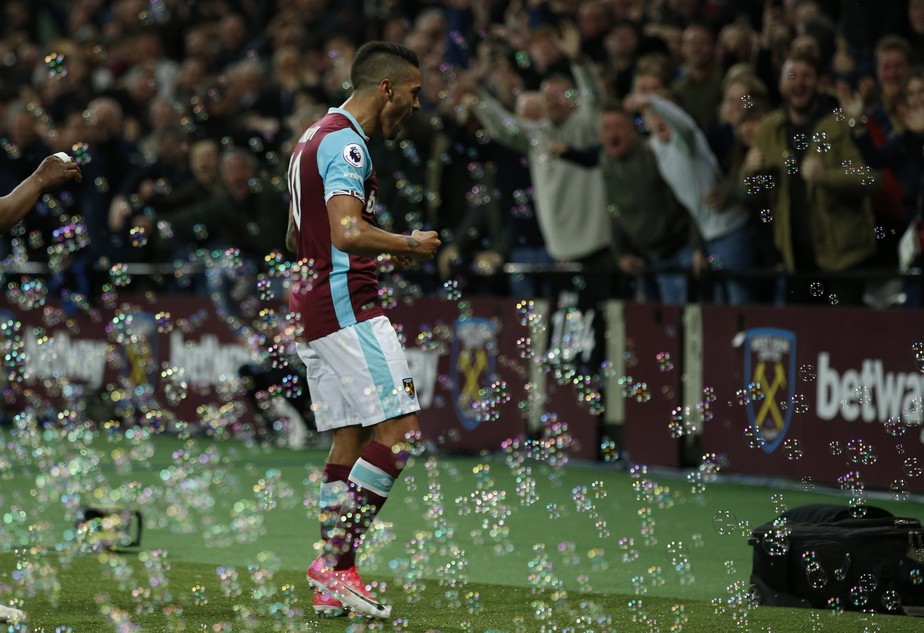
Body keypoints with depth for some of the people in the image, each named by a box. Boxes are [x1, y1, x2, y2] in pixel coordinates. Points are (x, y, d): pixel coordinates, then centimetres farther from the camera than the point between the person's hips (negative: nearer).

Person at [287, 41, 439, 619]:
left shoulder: (315, 138, 20)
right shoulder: (345, 143, -13)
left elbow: (299, 239, 30)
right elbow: (348, 232, -27)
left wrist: (385, 251, 23)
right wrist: (410, 245, -12)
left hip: (314, 308, 10)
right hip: (348, 306, -10)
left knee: (349, 442, 8)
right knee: (398, 430, -11)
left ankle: (333, 585, 6)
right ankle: (336, 561, -13)